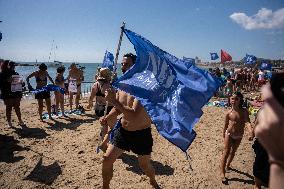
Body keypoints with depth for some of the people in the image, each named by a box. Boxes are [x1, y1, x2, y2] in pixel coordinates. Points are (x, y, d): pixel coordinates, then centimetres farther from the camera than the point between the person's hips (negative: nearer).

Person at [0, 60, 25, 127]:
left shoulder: (15, 73, 9)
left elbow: (20, 81, 15)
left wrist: (21, 83, -7)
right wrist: (7, 81, -25)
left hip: (16, 94, 3)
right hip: (7, 95, -3)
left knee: (17, 108, 8)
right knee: (8, 109, 7)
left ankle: (20, 121, 17)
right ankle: (9, 122, 18)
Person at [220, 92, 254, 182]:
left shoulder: (244, 111, -13)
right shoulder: (229, 113, -13)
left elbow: (247, 121, -26)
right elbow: (226, 124, 0)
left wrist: (251, 130, -45)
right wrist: (224, 134, 11)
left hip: (239, 136, 2)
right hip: (229, 134, -2)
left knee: (233, 151, 19)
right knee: (226, 152, -4)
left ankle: (227, 165, 42)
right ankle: (223, 173, -1)